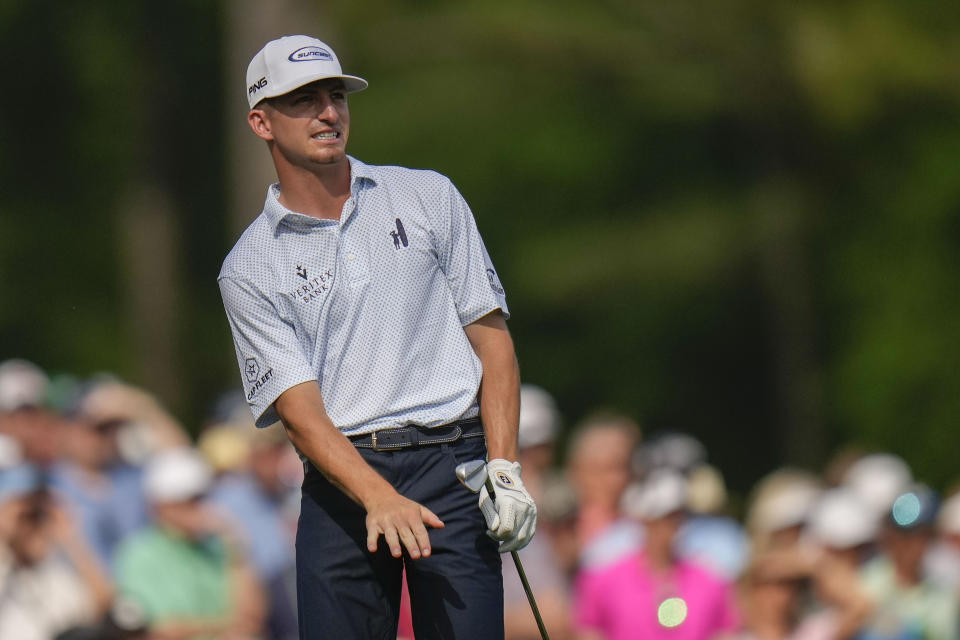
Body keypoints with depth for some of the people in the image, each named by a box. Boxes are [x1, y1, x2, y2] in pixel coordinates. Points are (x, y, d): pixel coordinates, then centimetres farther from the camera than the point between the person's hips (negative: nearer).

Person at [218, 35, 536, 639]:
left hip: (453, 471, 0)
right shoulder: (249, 268, 7)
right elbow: (298, 407, -4)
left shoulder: (430, 198, 12)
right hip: (340, 485, 0)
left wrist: (504, 469, -4)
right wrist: (379, 499, -21)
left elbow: (491, 334, 9)